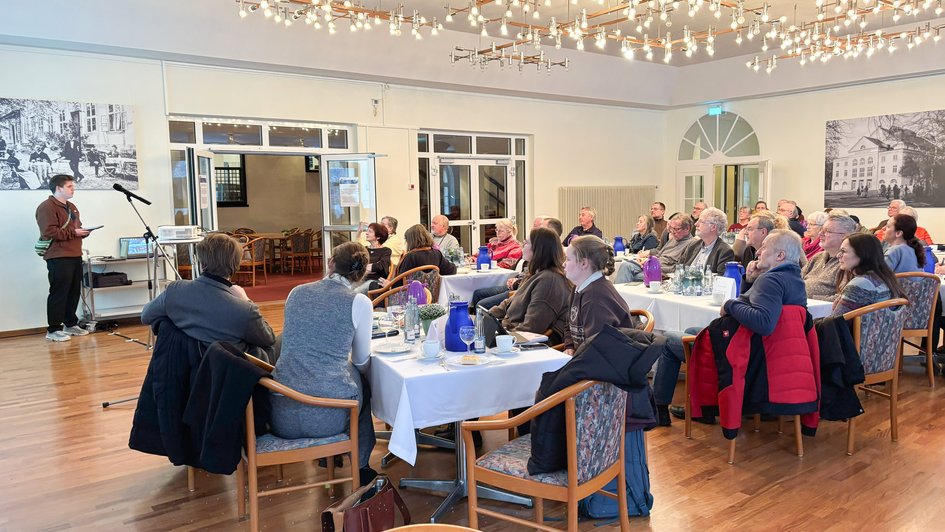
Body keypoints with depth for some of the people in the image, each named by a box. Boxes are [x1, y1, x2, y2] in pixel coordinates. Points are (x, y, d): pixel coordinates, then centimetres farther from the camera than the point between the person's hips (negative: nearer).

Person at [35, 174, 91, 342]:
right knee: (59, 293, -7)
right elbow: (49, 232, -19)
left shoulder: (71, 207, 21)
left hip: (75, 256, 9)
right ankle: (53, 330, -1)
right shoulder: (47, 207, -9)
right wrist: (74, 232, -18)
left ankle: (71, 324, 22)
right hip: (58, 258, -9)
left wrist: (84, 231, 6)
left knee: (74, 292, 11)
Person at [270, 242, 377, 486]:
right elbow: (362, 362, 10)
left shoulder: (296, 292, 8)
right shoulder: (359, 302, -3)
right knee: (362, 382, 28)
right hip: (328, 416, -4)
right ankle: (359, 466, 37)